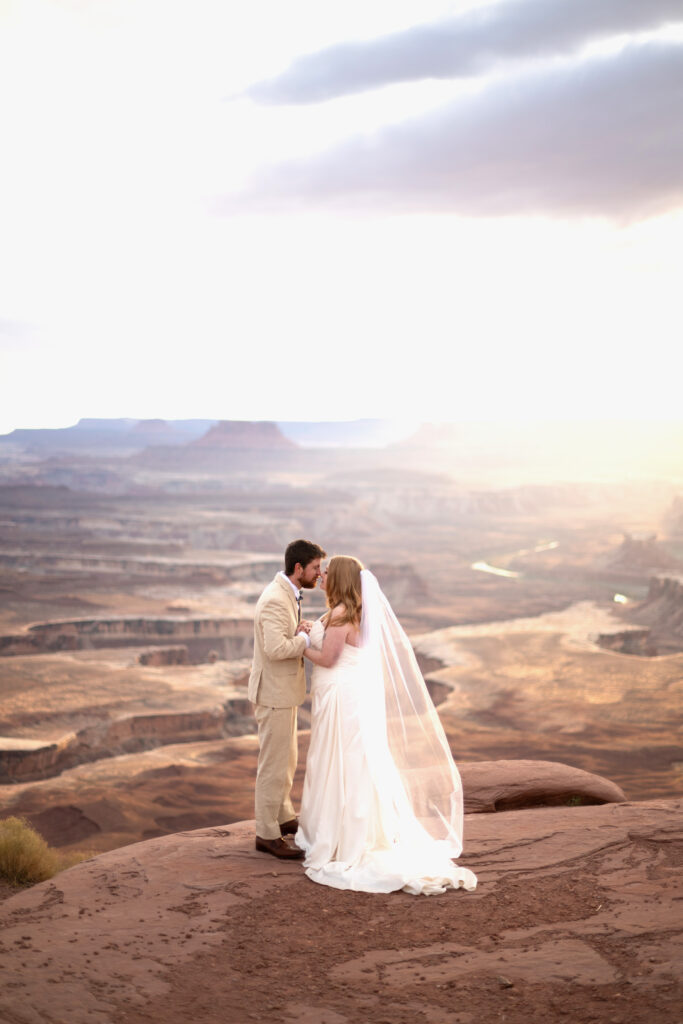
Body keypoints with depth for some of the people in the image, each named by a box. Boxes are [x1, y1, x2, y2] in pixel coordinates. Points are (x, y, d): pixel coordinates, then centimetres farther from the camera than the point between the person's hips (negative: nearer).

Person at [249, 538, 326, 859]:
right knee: (274, 766, -2)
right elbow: (276, 649, -32)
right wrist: (306, 636, -17)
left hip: (285, 691, 10)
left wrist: (302, 630, -2)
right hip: (274, 694, -10)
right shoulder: (275, 600, -23)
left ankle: (283, 818, 37)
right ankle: (267, 835, 8)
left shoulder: (287, 595, 9)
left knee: (287, 760, 22)